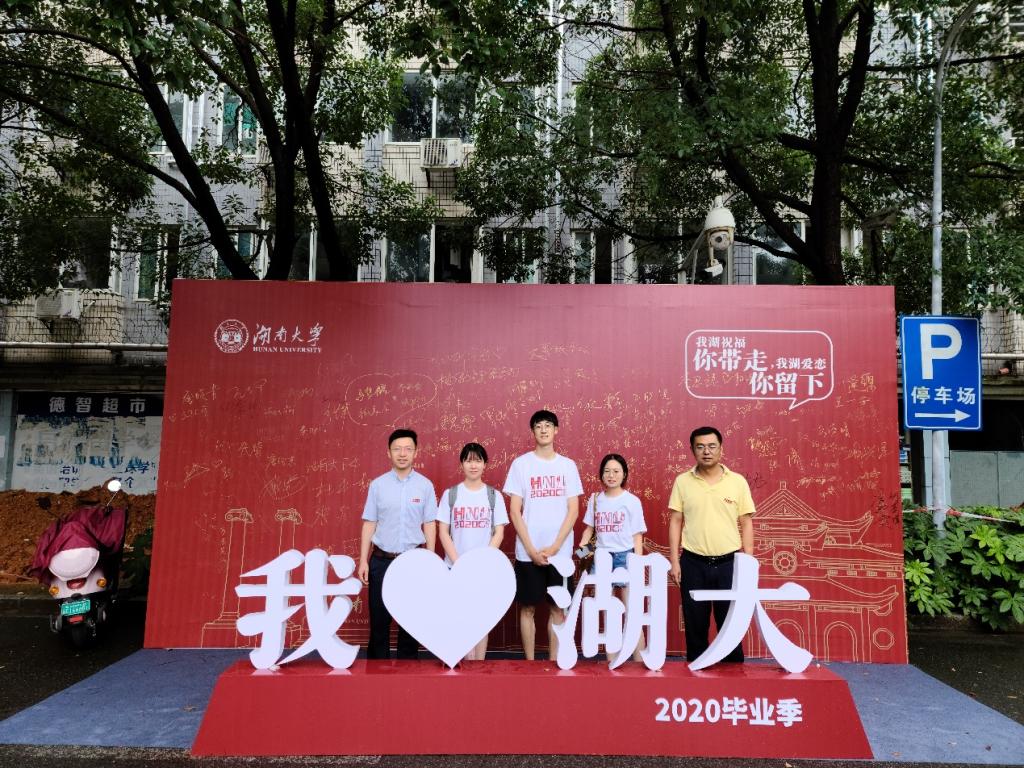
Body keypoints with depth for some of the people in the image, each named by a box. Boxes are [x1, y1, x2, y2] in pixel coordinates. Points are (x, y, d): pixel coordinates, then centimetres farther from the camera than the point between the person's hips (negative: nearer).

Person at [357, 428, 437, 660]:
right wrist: (363, 561, -1)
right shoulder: (378, 484, 1)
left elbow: (429, 525, 3)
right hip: (381, 560, 0)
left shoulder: (425, 485, 0)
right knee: (379, 618, 7)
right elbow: (369, 524, 3)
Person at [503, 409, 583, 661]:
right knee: (528, 608, 6)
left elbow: (573, 510, 1)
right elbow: (515, 511, -3)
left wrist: (554, 547, -8)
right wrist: (532, 549, -9)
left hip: (560, 551, 2)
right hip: (528, 552, -1)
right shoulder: (521, 464, -1)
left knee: (558, 608, 8)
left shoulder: (568, 465, 4)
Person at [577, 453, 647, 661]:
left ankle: (639, 661, 2)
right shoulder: (595, 499, 6)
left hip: (625, 557, -3)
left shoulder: (632, 501, -2)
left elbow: (637, 536, -1)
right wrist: (581, 546, -6)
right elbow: (589, 528, 13)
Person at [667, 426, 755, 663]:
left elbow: (746, 524, 4)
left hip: (729, 563, 0)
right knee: (695, 625, 9)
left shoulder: (738, 481, 1)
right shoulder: (682, 481, 1)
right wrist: (674, 561, -2)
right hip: (694, 564, 0)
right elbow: (675, 522, 3)